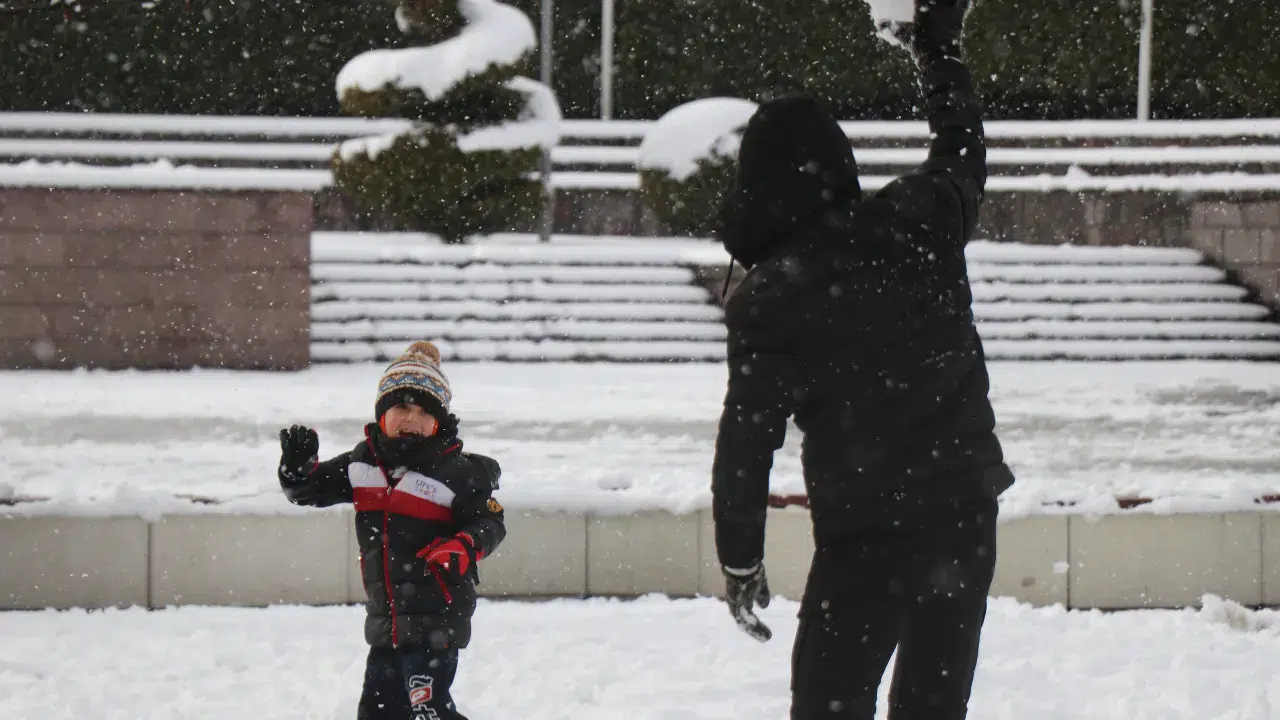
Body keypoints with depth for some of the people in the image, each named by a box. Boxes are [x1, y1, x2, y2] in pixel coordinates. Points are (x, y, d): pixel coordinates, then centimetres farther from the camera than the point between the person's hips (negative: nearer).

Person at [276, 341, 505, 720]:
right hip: (386, 621, 7)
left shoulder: (456, 471, -11)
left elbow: (490, 522, -8)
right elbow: (306, 490, 12)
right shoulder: (362, 463, 7)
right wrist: (297, 462, -10)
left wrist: (461, 550, -27)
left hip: (436, 619, -7)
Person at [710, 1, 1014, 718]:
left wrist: (741, 559, 3)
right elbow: (963, 149, 21)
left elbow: (745, 442, -7)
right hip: (968, 516, 4)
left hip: (865, 537, -4)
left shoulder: (768, 301, -11)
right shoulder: (921, 222, -2)